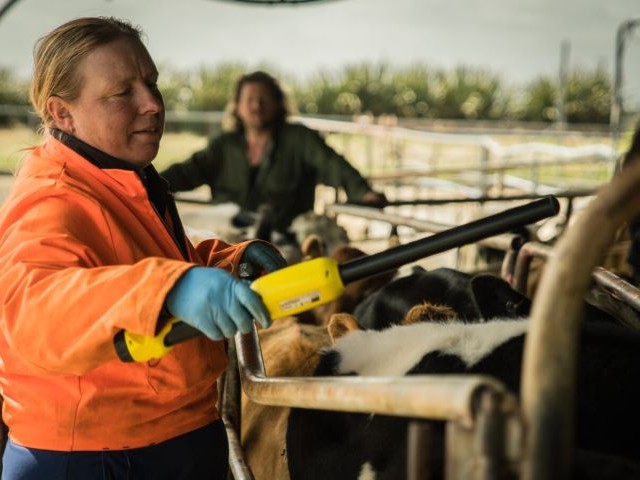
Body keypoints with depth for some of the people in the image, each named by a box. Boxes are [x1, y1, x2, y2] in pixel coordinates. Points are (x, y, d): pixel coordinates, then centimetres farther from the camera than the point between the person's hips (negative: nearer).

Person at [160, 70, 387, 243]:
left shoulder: (300, 139, 8)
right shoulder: (224, 146, 18)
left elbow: (331, 164, -5)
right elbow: (189, 171, 9)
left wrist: (363, 192, -24)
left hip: (282, 241, -2)